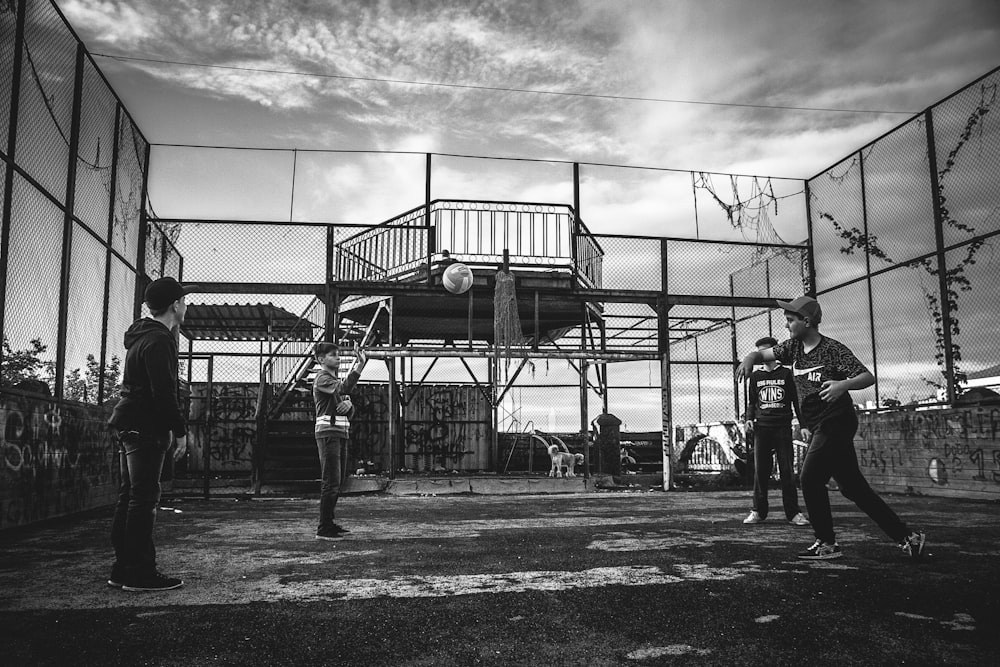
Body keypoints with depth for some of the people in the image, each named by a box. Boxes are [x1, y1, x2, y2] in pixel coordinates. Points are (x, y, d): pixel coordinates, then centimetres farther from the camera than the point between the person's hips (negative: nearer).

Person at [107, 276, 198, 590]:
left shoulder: (140, 337, 18)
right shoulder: (159, 341, -14)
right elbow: (165, 393, -20)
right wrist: (180, 431, -15)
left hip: (129, 425, 10)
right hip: (147, 428, -10)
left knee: (129, 497, 13)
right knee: (143, 499, -6)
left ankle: (122, 569, 20)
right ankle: (140, 573, -2)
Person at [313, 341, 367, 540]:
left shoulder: (337, 379, 21)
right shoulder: (322, 378, -7)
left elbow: (350, 411, 16)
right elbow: (344, 388, -28)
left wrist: (348, 404, -8)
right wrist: (360, 365, -35)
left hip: (341, 433, 9)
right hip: (328, 432, -9)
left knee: (337, 482, 13)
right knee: (331, 482, -10)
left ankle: (329, 524, 21)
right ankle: (323, 529, -7)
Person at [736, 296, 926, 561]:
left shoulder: (833, 349, -14)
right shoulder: (793, 347, 7)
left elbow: (868, 377, -19)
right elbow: (762, 354, 11)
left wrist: (843, 385, -39)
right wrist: (749, 358, -13)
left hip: (836, 422, -8)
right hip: (817, 427, 8)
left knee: (810, 479, -9)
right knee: (854, 488, 10)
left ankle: (826, 543, 4)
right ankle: (906, 537, 18)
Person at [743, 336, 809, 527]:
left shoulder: (786, 374, 8)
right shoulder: (755, 376, 13)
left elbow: (796, 400, 8)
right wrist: (749, 418, 1)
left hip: (783, 426, -2)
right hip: (762, 427, 2)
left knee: (787, 470, -3)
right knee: (760, 470, 0)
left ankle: (793, 513, 1)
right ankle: (758, 511, 6)